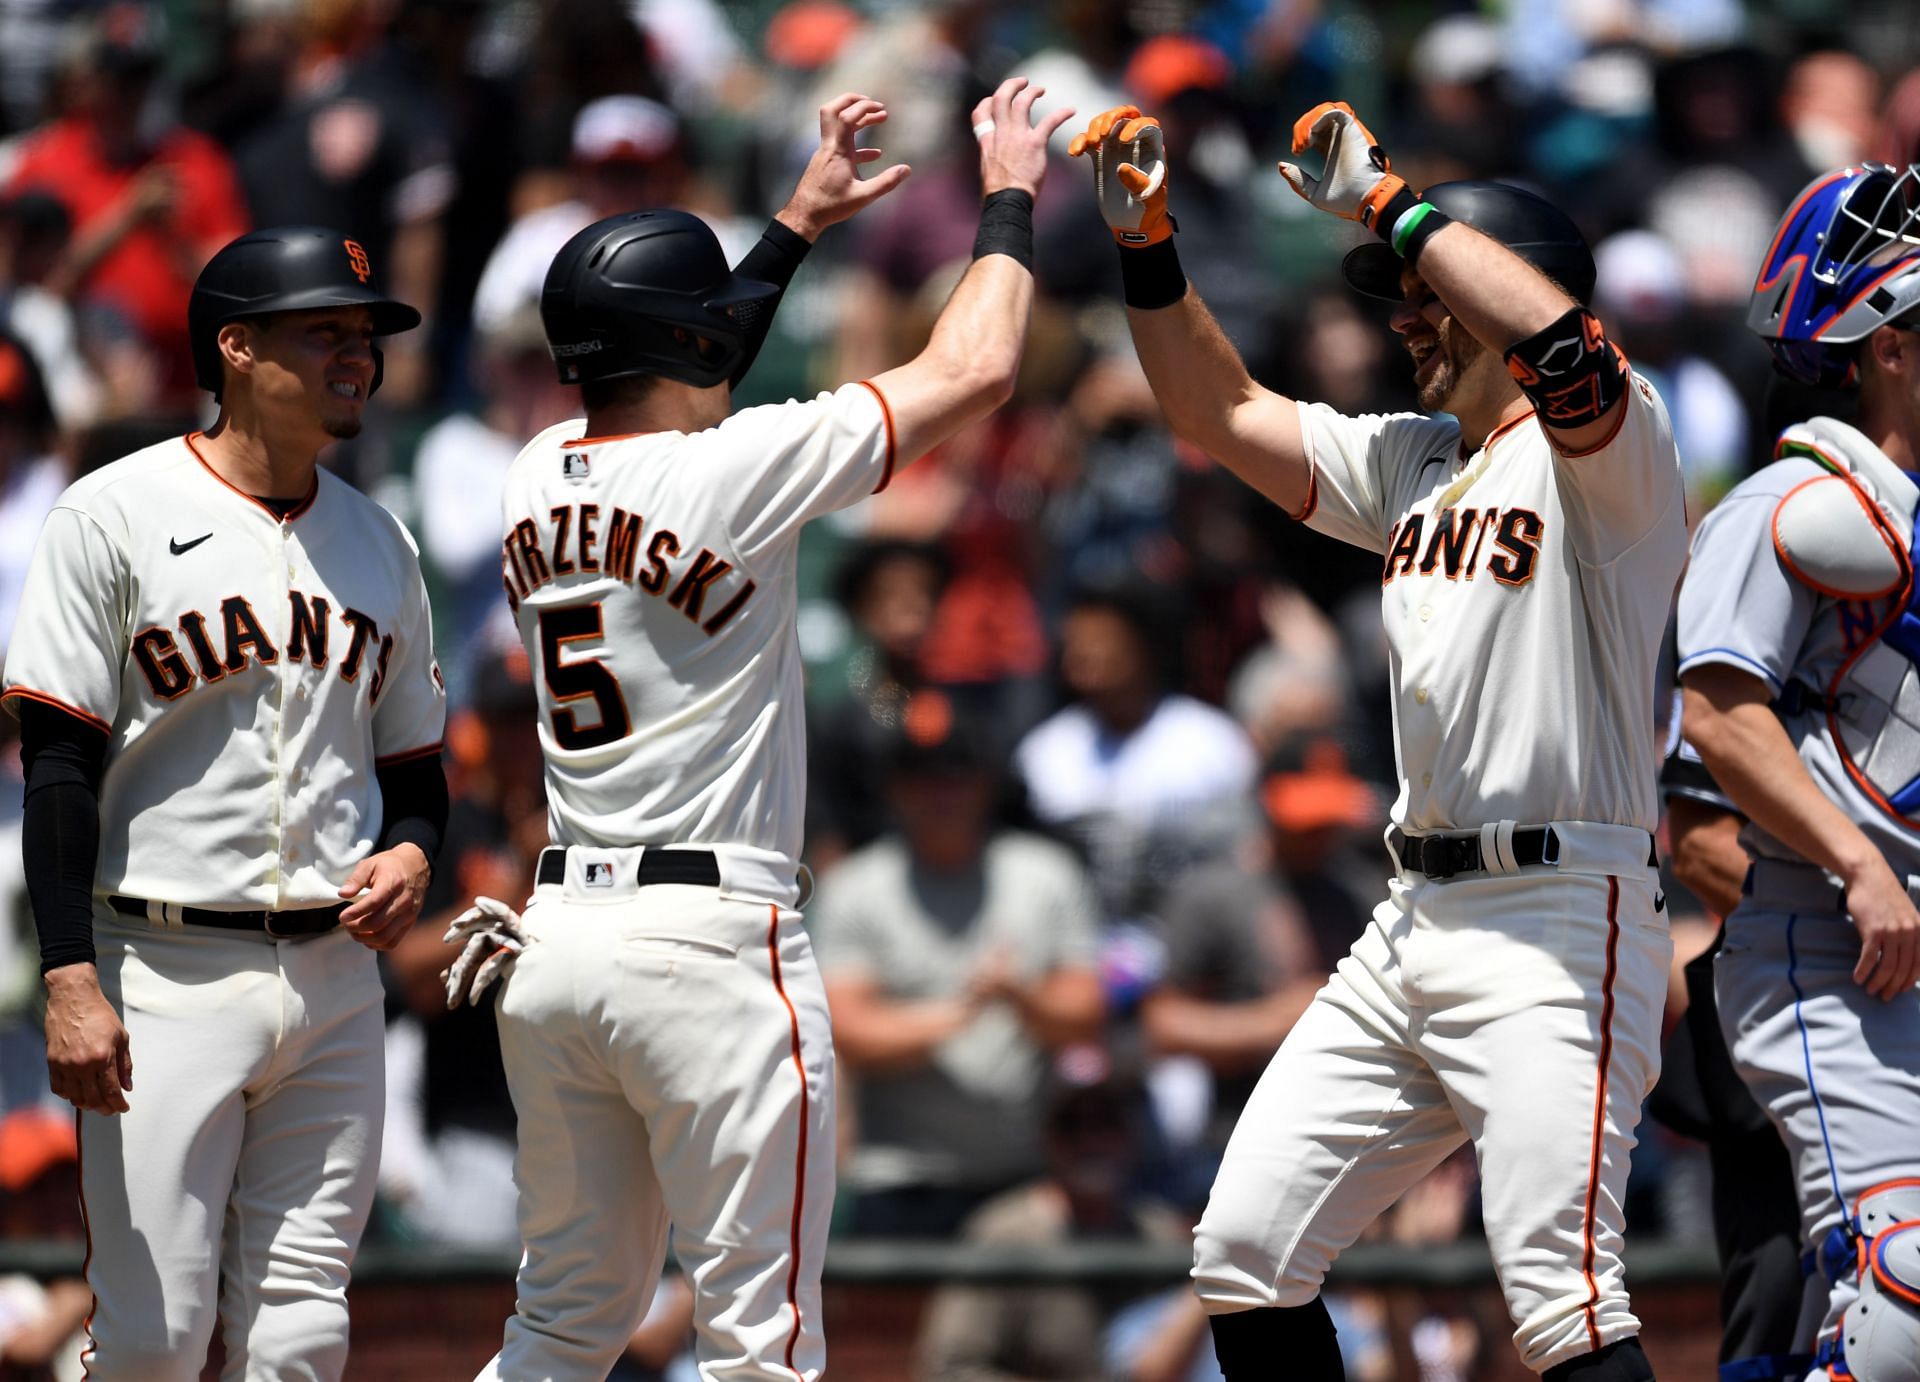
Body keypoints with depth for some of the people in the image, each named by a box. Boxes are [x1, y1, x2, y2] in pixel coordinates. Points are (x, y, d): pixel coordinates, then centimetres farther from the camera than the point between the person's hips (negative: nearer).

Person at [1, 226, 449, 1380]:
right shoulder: (117, 517, -4)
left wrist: (410, 852, -2)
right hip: (167, 973, -5)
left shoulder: (377, 545, 14)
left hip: (336, 973, 5)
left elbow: (415, 764, 22)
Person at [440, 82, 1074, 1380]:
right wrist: (1010, 196, 9)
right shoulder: (734, 470, -12)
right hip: (710, 941, -7)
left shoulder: (538, 481, 7)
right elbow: (972, 370, -7)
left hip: (555, 934, 7)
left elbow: (668, 392, 30)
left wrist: (798, 223, 34)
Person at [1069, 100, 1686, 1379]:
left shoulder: (1607, 447, -6)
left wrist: (1388, 203, -18)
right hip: (1412, 930, 9)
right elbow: (1224, 414, 21)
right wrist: (1146, 242, 8)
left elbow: (1560, 340, -28)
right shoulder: (1411, 464, 19)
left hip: (1560, 928, -9)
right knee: (1245, 1258, 7)